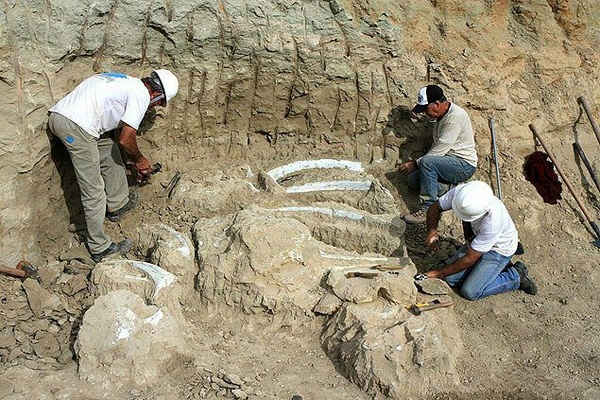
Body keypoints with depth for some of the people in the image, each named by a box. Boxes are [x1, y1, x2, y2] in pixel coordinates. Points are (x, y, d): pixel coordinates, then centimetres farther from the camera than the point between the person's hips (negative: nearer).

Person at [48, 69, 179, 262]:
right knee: (93, 191, -1)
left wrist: (136, 162, 38)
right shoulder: (141, 94, -3)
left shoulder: (127, 83, 25)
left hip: (58, 114, 10)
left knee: (109, 149, 27)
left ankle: (117, 205, 39)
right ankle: (100, 248, 9)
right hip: (76, 125, -10)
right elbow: (126, 139, -6)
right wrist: (140, 160, 15)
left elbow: (120, 132, 33)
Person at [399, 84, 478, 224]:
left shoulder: (455, 117, -22)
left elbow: (440, 149, -24)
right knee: (412, 179, -6)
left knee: (427, 162, -33)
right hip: (448, 161, 9)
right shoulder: (442, 115, 9)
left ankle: (428, 210, -29)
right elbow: (437, 145, 18)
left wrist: (415, 163, -16)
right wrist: (420, 162, 4)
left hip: (465, 165, -9)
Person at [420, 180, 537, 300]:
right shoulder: (459, 192, -28)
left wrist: (439, 273, -21)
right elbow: (435, 207, -8)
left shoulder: (493, 221, -41)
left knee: (470, 292, -14)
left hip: (499, 249, -6)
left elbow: (470, 259, -30)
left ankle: (516, 276, 5)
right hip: (475, 242, 6)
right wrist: (432, 230, -29)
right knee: (450, 279, -4)